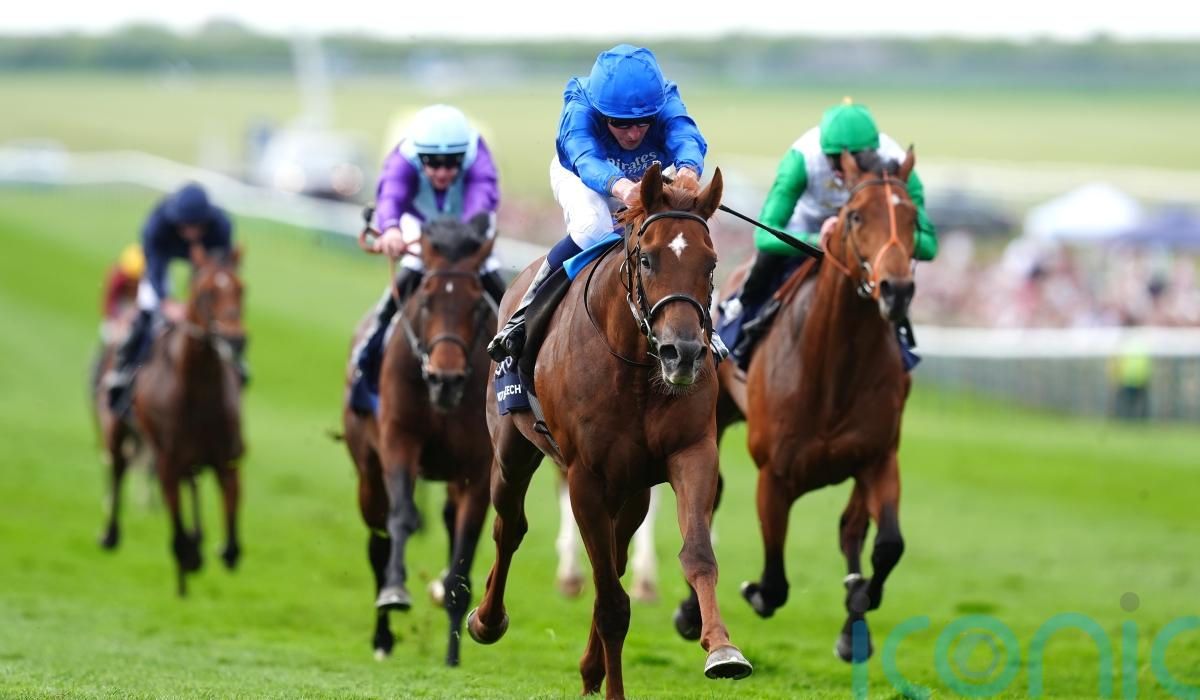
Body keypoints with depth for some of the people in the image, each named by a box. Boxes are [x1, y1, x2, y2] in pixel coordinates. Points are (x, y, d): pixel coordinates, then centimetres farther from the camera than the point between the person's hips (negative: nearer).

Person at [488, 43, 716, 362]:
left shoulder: (666, 106, -34)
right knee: (593, 227, -34)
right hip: (581, 176, -4)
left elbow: (687, 138, -54)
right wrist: (621, 187, -80)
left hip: (650, 180, 4)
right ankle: (523, 317, -22)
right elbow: (586, 159, -57)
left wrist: (688, 170, -80)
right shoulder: (579, 109, -40)